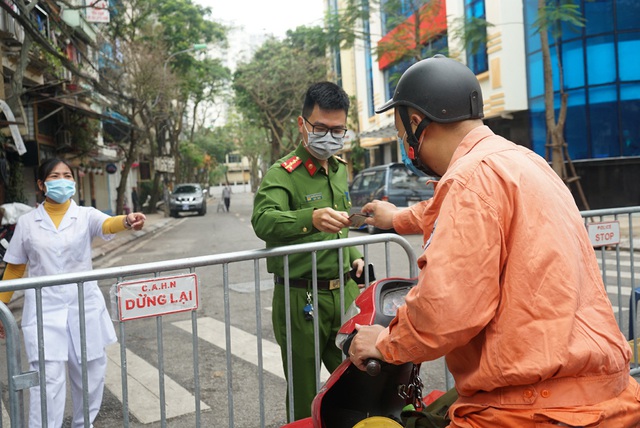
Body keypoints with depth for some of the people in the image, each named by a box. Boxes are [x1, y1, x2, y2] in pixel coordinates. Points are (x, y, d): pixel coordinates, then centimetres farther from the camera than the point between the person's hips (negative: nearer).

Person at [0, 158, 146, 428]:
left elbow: (108, 224, -25)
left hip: (85, 306, 1)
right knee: (49, 379, -8)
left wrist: (128, 221, -48)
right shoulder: (27, 223, 2)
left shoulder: (86, 215, -1)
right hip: (44, 309, -1)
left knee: (91, 373, 12)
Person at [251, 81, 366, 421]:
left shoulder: (339, 168, 12)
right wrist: (311, 219, -47)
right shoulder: (282, 174, -11)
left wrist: (353, 256, 11)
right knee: (305, 395, 6)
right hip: (301, 300, -6)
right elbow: (263, 221, -31)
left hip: (345, 291, 6)